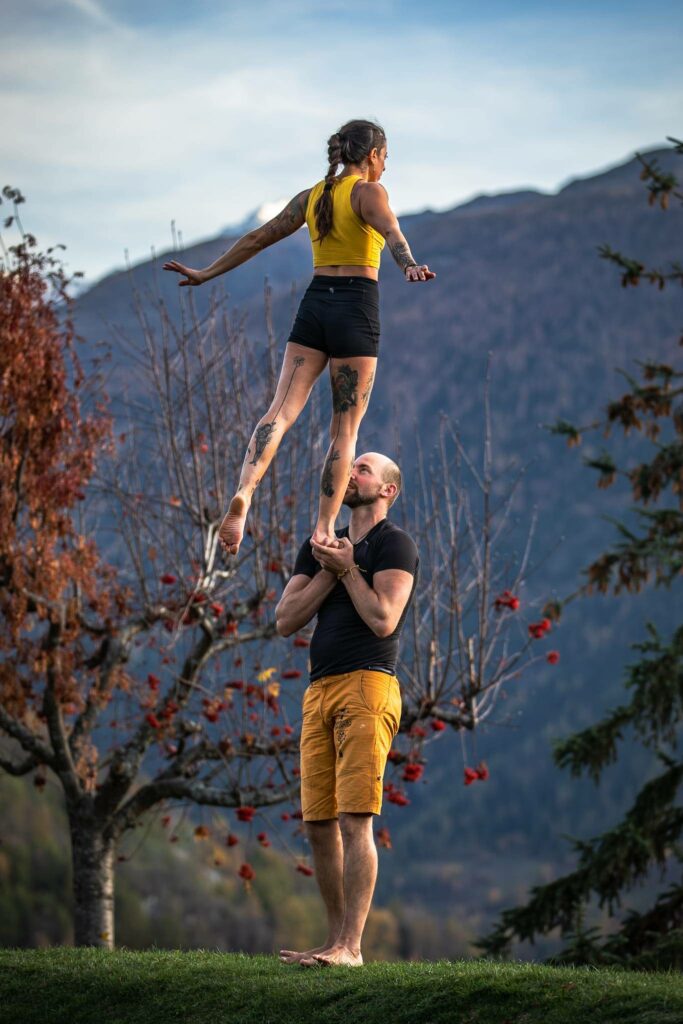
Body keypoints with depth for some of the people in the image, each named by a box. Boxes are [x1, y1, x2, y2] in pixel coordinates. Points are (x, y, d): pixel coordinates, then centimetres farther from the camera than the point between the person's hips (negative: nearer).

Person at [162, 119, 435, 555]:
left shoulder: (312, 196, 15)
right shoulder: (369, 191, -3)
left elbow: (259, 238, 20)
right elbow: (390, 231, -24)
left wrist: (208, 273, 29)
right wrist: (410, 266, -42)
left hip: (315, 302, 5)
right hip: (357, 306, -5)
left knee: (283, 409, -7)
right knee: (346, 426, 2)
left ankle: (244, 492, -31)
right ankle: (324, 529, -1)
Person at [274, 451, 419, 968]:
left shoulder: (395, 543, 2)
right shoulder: (320, 547, 23)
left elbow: (384, 619, -12)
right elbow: (285, 620, 12)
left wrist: (347, 569, -4)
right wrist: (327, 572, 1)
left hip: (368, 685, -7)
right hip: (319, 692, 7)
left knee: (354, 820, -14)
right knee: (319, 823, 4)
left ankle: (351, 946, -17)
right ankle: (335, 940, 11)